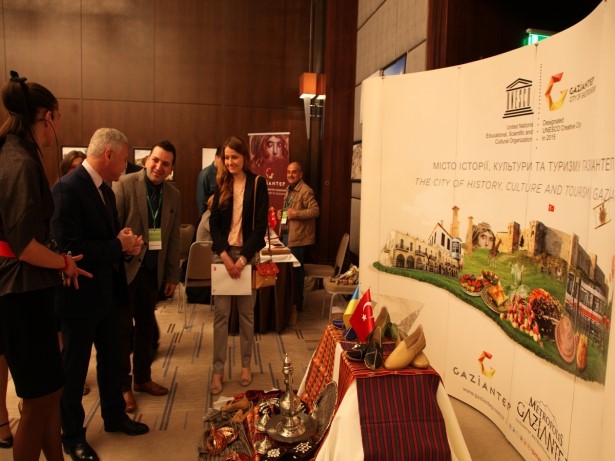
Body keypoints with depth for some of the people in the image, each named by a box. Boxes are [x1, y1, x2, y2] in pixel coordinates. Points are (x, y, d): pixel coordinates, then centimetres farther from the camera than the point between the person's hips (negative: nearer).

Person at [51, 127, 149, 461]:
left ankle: (114, 416, 40)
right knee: (74, 367, 9)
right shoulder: (67, 188, -21)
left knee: (111, 358, 21)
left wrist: (126, 244, -6)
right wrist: (119, 245, -20)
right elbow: (68, 247, -28)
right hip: (80, 294, -9)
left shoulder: (105, 189, 8)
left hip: (107, 291, 9)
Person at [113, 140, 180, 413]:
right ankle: (123, 385, 20)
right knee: (123, 327, 6)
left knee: (146, 325, 15)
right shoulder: (124, 184, -11)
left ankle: (143, 378, 31)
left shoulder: (173, 195, 4)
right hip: (125, 267, -5)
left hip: (153, 269, 5)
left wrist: (173, 275, 8)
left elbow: (173, 238, 8)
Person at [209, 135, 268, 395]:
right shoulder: (221, 184, 7)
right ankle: (218, 370, 10)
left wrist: (243, 258, -14)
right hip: (222, 253, 2)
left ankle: (246, 365, 21)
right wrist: (225, 256, -10)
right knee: (220, 313, 1)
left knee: (246, 312, 7)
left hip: (248, 253, -2)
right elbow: (214, 223, 3)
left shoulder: (257, 184, -2)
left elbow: (261, 225, -7)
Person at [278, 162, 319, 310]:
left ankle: (297, 303, 13)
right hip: (286, 234, 9)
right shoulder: (289, 189, 15)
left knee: (296, 270, 0)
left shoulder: (306, 191, -15)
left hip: (297, 237, -9)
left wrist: (296, 213, -25)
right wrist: (282, 213, 6)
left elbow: (315, 210, -23)